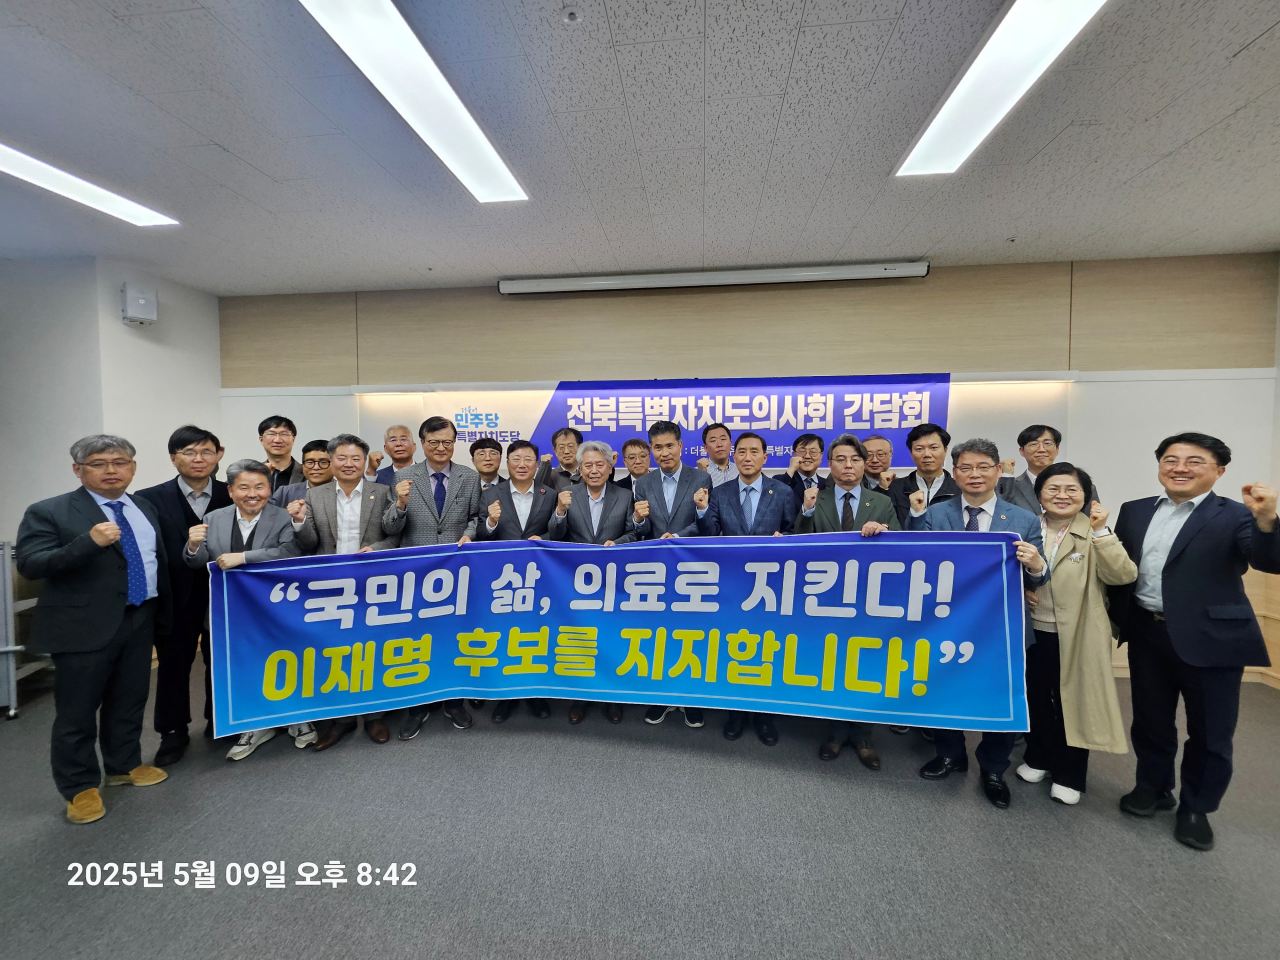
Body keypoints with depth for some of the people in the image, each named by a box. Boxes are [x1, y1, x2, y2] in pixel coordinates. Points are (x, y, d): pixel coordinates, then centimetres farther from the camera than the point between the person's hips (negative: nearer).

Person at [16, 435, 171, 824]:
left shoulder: (146, 508, 8)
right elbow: (29, 565, -16)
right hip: (85, 626, -5)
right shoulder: (48, 512, -8)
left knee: (129, 702, 17)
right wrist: (89, 542, -31)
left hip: (139, 622, 5)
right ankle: (80, 787, 25)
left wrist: (162, 615, 11)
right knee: (77, 711, 8)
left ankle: (124, 766, 35)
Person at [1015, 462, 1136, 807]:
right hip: (1033, 632, 3)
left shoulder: (1095, 534, -7)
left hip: (1077, 637, -2)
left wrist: (1101, 532, -24)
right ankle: (1038, 758, 38)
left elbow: (1123, 575, -19)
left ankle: (1068, 775, 30)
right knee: (1036, 699, 17)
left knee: (1073, 703, 12)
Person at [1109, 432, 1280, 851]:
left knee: (1210, 732, 11)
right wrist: (1115, 618, 5)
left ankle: (1196, 808, 31)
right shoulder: (1134, 512, 4)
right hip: (1147, 635, 3)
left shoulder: (1235, 516, -7)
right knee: (1150, 720, 17)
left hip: (1210, 638, -3)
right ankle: (1153, 786, 37)